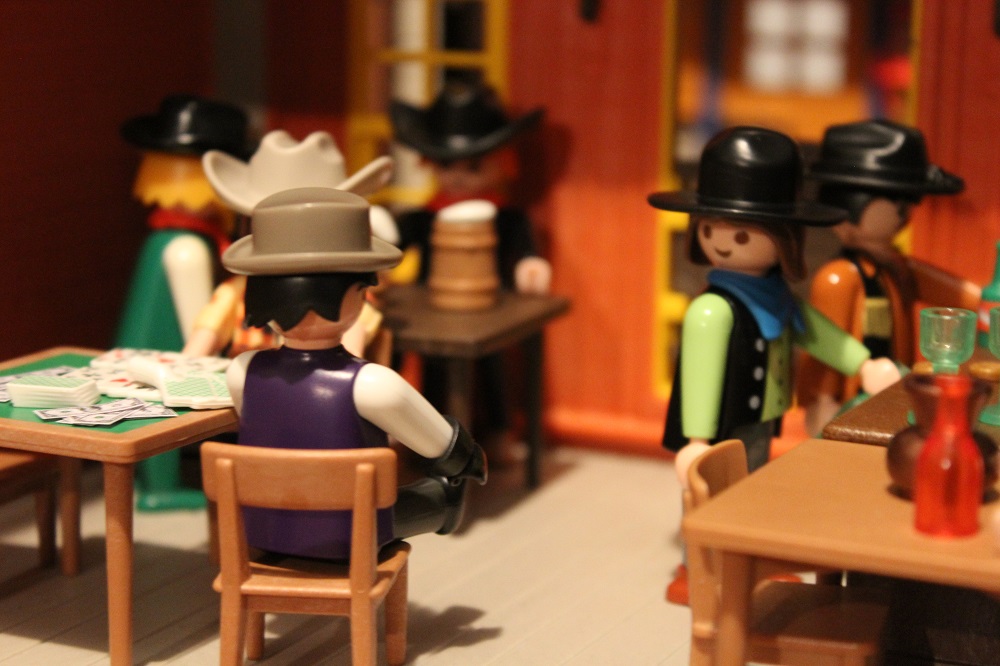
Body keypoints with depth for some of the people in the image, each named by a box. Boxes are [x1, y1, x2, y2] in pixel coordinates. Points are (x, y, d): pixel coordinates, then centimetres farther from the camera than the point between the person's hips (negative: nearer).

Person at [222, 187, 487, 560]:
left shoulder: (243, 373, -15)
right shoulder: (372, 386, -30)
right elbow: (446, 450, -12)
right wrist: (470, 461, 11)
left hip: (264, 533, 4)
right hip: (350, 542, -4)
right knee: (442, 491, 24)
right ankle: (446, 503, 52)